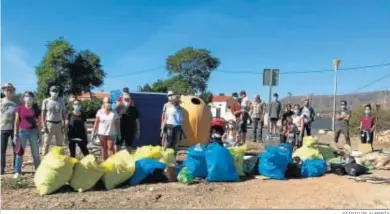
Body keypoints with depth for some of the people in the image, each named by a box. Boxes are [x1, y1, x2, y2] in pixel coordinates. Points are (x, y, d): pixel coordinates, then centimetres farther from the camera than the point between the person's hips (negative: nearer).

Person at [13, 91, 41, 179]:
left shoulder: (35, 108, 2)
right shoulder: (19, 108, 0)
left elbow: (38, 122, 5)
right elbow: (16, 122, 1)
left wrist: (39, 134, 2)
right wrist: (15, 134, -3)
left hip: (33, 132, 0)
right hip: (22, 131, 0)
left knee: (35, 153, 5)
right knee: (19, 152, 3)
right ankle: (17, 172, 12)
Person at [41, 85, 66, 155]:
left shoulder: (61, 101, 8)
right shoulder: (46, 101, 0)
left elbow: (64, 114, 9)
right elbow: (43, 114, -1)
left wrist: (63, 125, 1)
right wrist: (44, 126, -9)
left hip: (59, 124, 3)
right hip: (49, 124, -3)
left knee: (59, 143, 9)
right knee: (46, 143, 0)